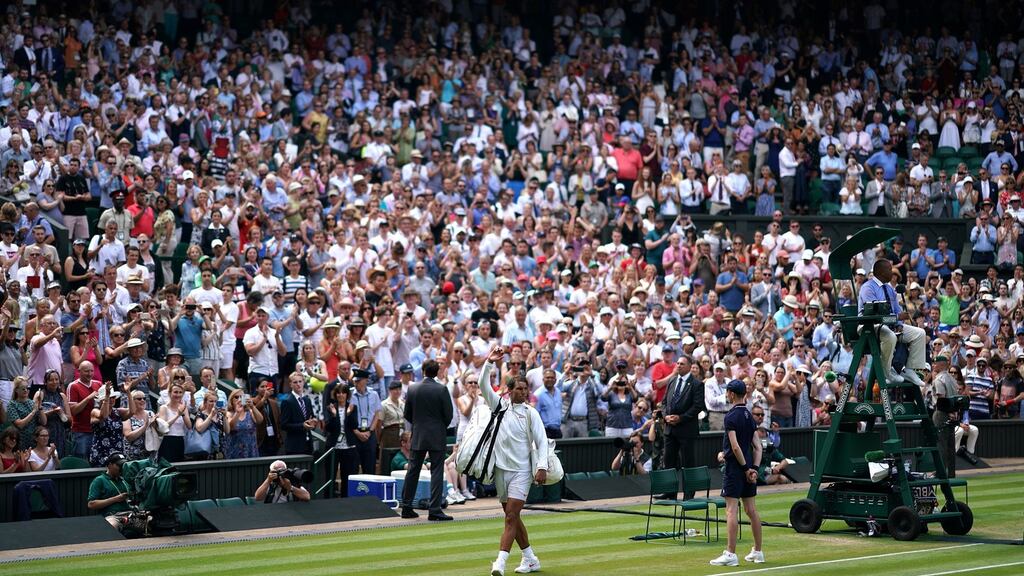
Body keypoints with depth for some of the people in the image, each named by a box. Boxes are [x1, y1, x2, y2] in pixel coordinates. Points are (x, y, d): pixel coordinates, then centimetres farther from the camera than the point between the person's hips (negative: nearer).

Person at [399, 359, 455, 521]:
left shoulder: (412, 389, -2)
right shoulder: (441, 389, -11)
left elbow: (407, 414, 4)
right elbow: (448, 414, -8)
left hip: (418, 435, 3)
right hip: (437, 436, -3)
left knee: (413, 471, 12)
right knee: (437, 472, -1)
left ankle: (406, 507, 16)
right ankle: (435, 510, -7)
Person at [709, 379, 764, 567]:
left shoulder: (731, 417, -13)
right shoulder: (749, 416, 12)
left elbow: (735, 447, -19)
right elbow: (757, 447, 11)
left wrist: (746, 468, -11)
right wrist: (754, 468, 3)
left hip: (735, 467, -8)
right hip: (748, 469, 8)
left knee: (731, 510, -8)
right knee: (751, 509, 12)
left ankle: (731, 554, -12)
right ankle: (758, 552, 17)